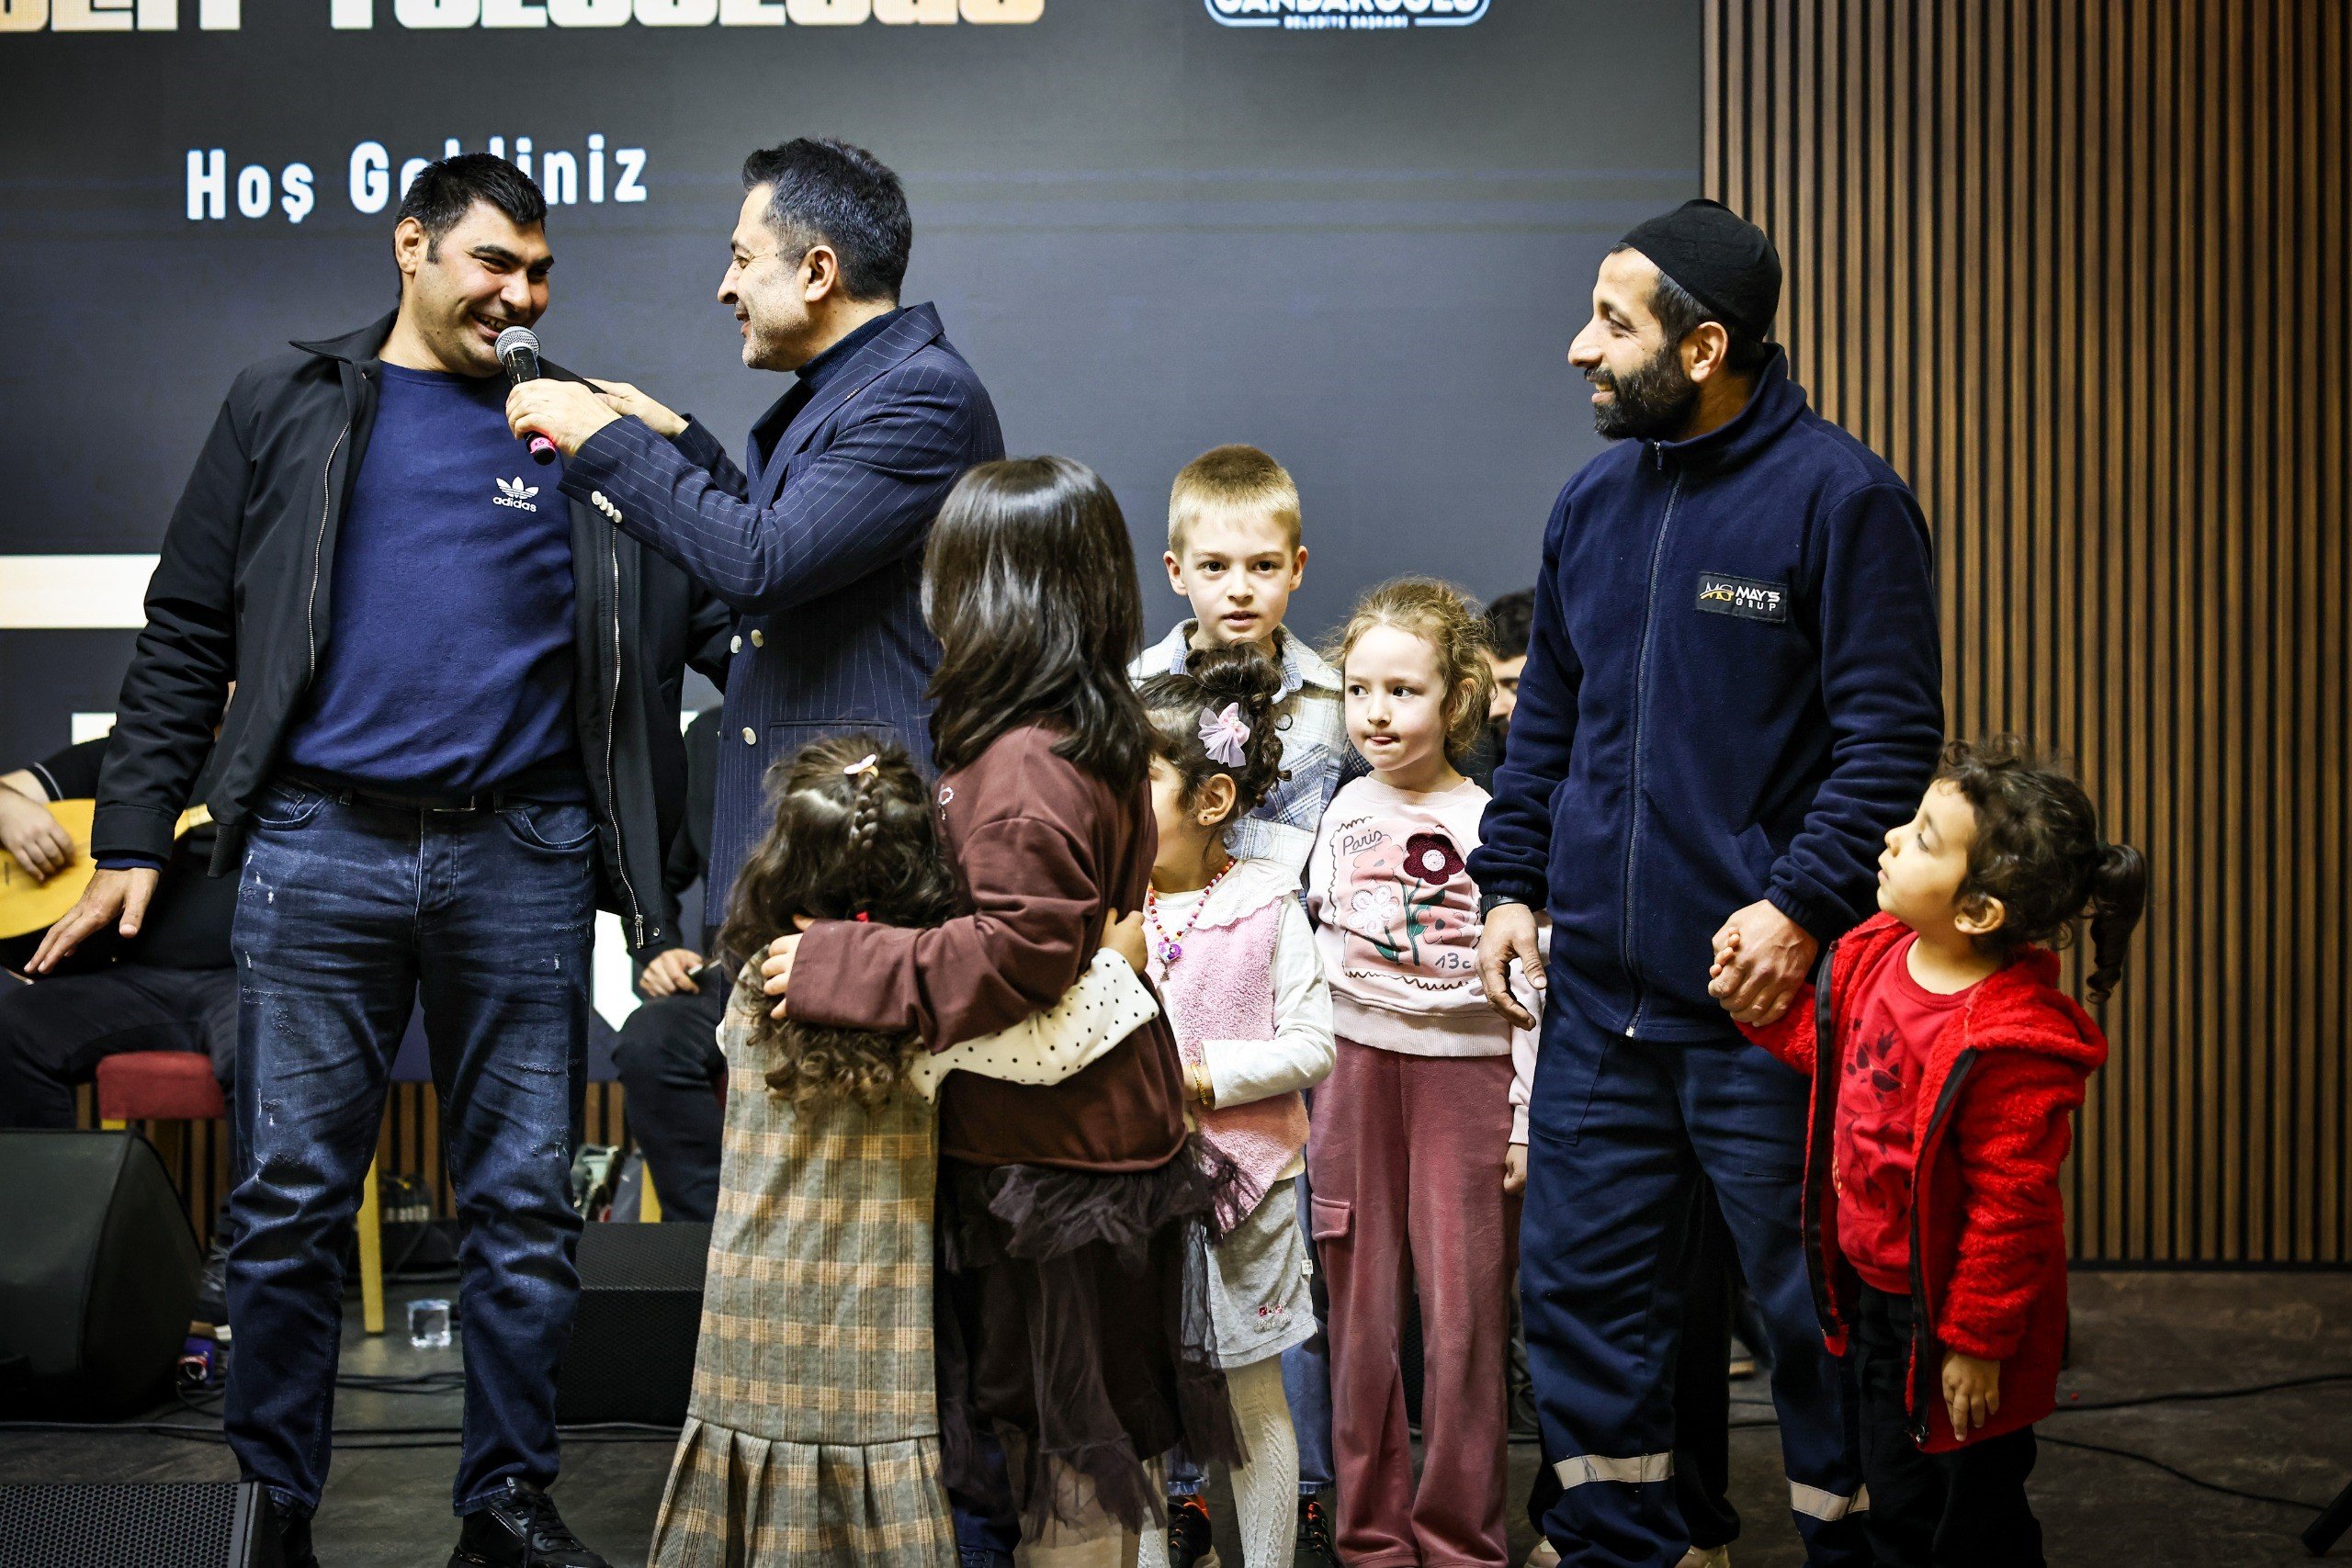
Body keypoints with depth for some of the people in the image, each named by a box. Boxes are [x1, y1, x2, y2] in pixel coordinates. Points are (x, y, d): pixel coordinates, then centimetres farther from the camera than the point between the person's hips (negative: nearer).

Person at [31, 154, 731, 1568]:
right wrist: (133, 839, 2)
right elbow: (189, 639, 7)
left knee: (524, 1202, 5)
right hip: (319, 850, -1)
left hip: (520, 859, 1)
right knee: (293, 1197, 3)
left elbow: (721, 613, 7)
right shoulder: (289, 409, 8)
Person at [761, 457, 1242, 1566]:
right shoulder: (1095, 736, 9)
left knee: (1062, 1437, 1)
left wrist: (838, 969, -21)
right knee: (1058, 1425, 18)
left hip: (1051, 1157, -10)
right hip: (1091, 1133, 10)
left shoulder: (1026, 765, -21)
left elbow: (1019, 951, -27)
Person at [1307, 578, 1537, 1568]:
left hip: (1465, 1075, -3)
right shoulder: (1345, 812, 7)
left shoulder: (1490, 826, -3)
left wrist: (1531, 1113, -5)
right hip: (1355, 1073, 3)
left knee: (1464, 1317, -1)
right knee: (1360, 1312, 6)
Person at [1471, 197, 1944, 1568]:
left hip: (1764, 1001, -6)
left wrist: (1801, 905, -21)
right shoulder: (1594, 502, 12)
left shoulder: (1840, 498, -9)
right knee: (1584, 1288, 12)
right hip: (1598, 996, 7)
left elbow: (1891, 738, -12)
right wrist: (1513, 880, 11)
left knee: (1814, 1305, 3)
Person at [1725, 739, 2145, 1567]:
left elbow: (2009, 1208, -26)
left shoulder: (2011, 1047, -31)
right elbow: (1831, 1048, 15)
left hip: (1951, 1321, -8)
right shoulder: (1877, 954, -6)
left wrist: (1976, 1342, -21)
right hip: (1879, 1295, 8)